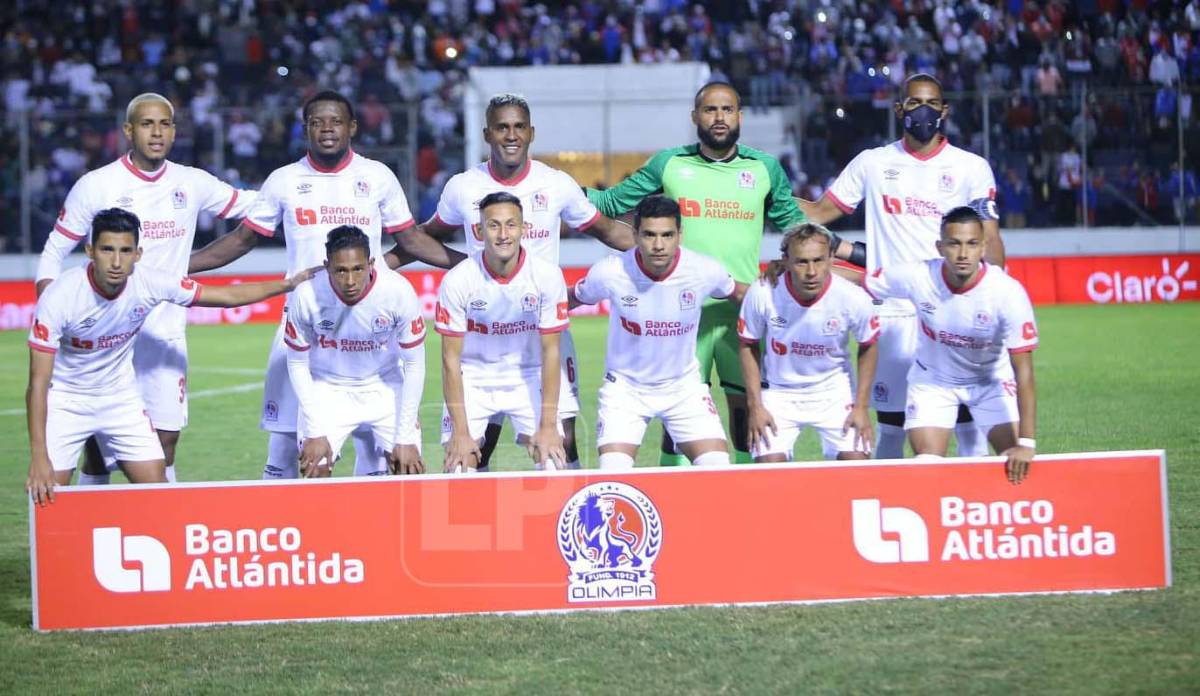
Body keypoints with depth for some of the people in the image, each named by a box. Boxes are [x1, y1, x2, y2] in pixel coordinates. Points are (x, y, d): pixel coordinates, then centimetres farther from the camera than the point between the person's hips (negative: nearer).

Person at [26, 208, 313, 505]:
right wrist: (38, 457, -32)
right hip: (64, 399, -3)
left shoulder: (149, 283, -19)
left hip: (121, 396, 3)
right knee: (47, 496, -13)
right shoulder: (59, 297, -29)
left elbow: (228, 296, -6)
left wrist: (288, 284, -13)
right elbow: (38, 383, -26)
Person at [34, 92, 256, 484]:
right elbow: (54, 252, 3)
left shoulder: (191, 184, 6)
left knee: (165, 443, 2)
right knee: (98, 447, 0)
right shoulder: (96, 186, -3)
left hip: (167, 335, 3)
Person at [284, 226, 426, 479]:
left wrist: (405, 438, -13)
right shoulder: (305, 297, -25)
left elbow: (414, 364, -13)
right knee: (313, 472, -14)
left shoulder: (399, 292, -25)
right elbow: (297, 363, -9)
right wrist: (315, 432, -13)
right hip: (327, 389, -1)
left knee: (410, 470, -10)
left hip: (384, 388, 1)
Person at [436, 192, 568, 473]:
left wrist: (548, 426, -14)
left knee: (553, 465, -14)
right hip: (472, 383, -1)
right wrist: (461, 432, -15)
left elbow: (551, 351, -10)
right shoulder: (456, 281, -18)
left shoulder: (547, 275, -15)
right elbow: (451, 358, -12)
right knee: (459, 471, -14)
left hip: (529, 380, 1)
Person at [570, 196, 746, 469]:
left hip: (684, 386, 2)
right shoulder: (609, 273, -20)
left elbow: (738, 294, 6)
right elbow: (574, 297, 2)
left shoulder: (706, 271, -16)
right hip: (625, 385, -1)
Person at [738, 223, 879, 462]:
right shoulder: (762, 294, -23)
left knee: (856, 458, -11)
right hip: (778, 391, 0)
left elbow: (868, 348, -2)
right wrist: (755, 406, -6)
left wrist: (861, 407, -3)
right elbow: (749, 346, -5)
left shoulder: (854, 298, -23)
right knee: (769, 464, -13)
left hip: (834, 389, 0)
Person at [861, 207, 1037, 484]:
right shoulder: (917, 277, -26)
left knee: (1018, 466, -13)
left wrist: (1026, 443, -33)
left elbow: (1023, 372, -29)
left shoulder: (1008, 292, -30)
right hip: (932, 379, 1)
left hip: (992, 379, -1)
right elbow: (859, 282, -9)